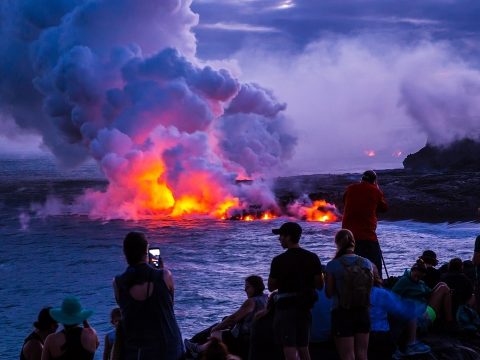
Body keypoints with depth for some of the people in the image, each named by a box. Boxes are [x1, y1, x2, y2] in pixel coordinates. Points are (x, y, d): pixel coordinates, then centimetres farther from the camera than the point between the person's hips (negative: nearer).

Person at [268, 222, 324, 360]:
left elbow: (271, 286, -4)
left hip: (286, 307, -5)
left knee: (289, 349, -5)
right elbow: (320, 284, 2)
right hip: (305, 307, 5)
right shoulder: (312, 258, 0)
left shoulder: (279, 260, -12)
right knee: (303, 348, 17)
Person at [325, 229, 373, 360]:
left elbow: (329, 293, -5)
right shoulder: (367, 263, -2)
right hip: (362, 313, 4)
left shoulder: (333, 265, -13)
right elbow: (369, 289, 7)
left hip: (342, 314, -4)